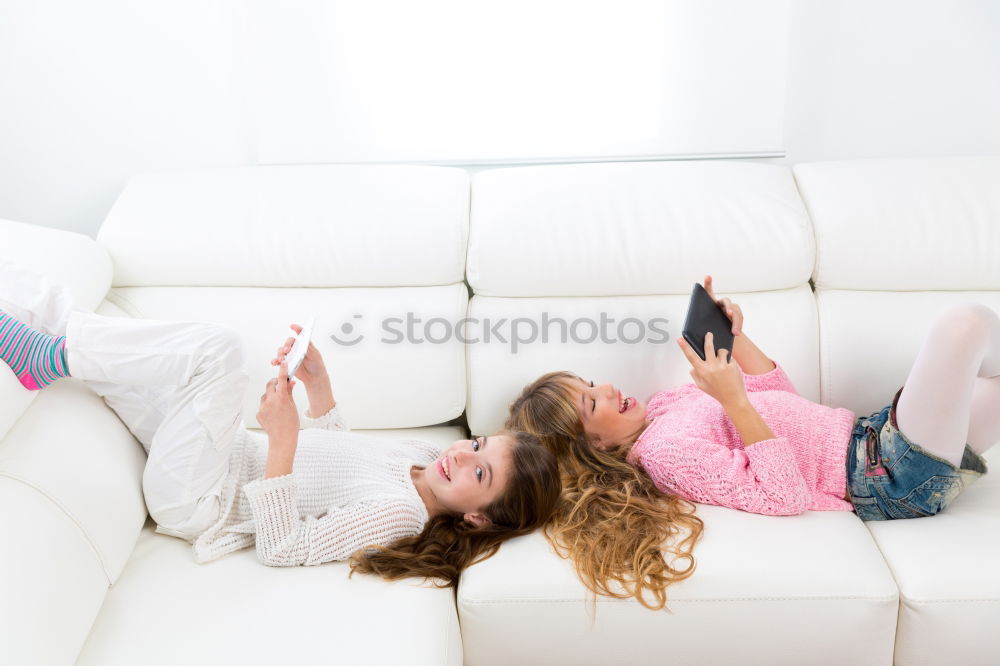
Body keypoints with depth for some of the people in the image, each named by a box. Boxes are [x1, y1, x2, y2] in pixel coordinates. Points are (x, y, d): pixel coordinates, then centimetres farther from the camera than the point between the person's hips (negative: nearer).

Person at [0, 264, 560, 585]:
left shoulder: (399, 515, -26)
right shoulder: (424, 453, 0)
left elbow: (282, 548, -26)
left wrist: (283, 438, -35)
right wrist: (319, 383, 1)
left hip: (196, 502, -8)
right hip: (234, 453, 8)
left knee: (215, 346, -27)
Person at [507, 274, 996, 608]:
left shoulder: (664, 405, 9)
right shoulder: (664, 452, -20)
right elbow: (785, 496, -26)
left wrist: (733, 335, 1)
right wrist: (733, 400, -30)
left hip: (869, 433, 9)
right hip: (889, 480, -9)